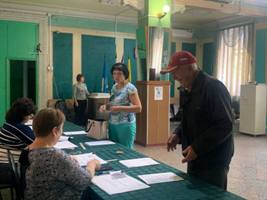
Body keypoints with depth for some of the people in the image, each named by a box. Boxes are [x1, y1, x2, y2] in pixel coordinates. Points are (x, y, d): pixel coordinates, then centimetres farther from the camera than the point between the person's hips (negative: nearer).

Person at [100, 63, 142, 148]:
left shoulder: (130, 88, -12)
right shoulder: (114, 87, 10)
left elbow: (138, 108, -18)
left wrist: (120, 108, -24)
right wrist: (106, 106, 1)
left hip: (125, 125, -7)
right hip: (112, 124, 7)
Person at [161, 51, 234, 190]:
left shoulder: (213, 87, -19)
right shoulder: (188, 91, 10)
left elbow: (225, 125, -24)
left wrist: (197, 148, -24)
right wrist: (178, 134, 2)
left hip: (213, 161, -9)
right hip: (195, 159, 9)